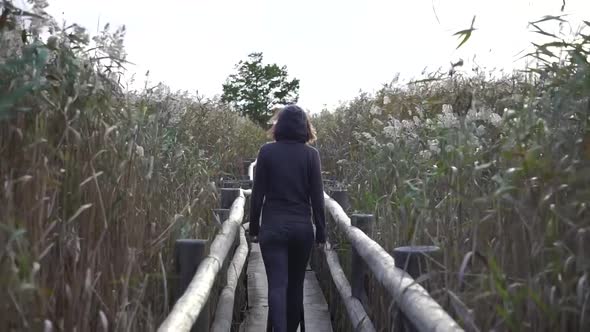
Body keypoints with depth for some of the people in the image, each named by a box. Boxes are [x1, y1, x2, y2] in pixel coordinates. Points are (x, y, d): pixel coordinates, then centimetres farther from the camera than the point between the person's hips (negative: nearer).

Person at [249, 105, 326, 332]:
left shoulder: (267, 151, -3)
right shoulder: (311, 154, -2)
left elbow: (257, 194, -2)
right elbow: (317, 197, -2)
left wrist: (254, 228, 7)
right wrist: (321, 232, 5)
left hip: (273, 227, -1)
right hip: (302, 227, 1)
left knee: (277, 285, -2)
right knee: (296, 284, 16)